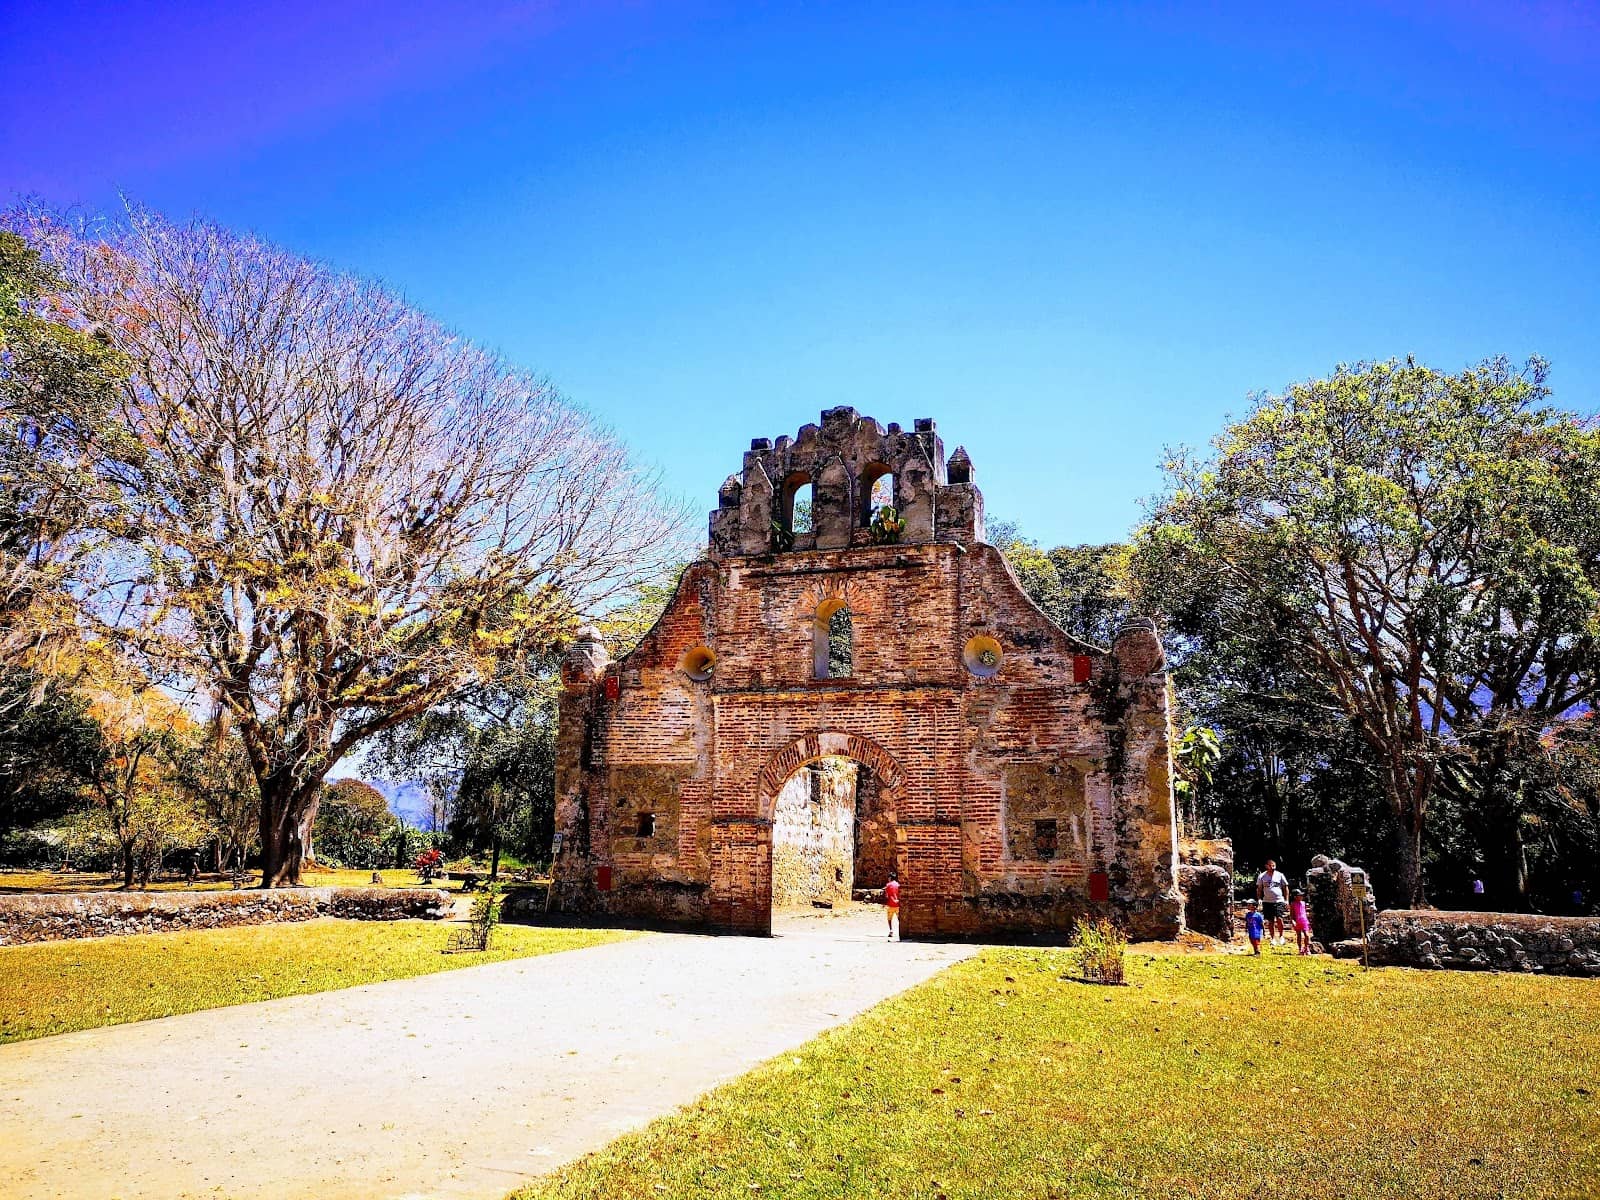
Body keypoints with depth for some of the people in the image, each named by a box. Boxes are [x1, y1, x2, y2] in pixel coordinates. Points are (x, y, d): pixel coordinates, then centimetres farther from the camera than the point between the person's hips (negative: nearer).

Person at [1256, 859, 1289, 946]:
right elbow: (1259, 889, 10)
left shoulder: (1280, 875, 2)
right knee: (1271, 921, 5)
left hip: (1279, 900, -1)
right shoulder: (1261, 876, 3)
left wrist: (1286, 900, 3)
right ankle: (1273, 938, 16)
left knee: (1279, 919, -14)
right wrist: (1259, 900, 1)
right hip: (1267, 901, 1)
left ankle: (1281, 936, 6)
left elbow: (1285, 888, 9)